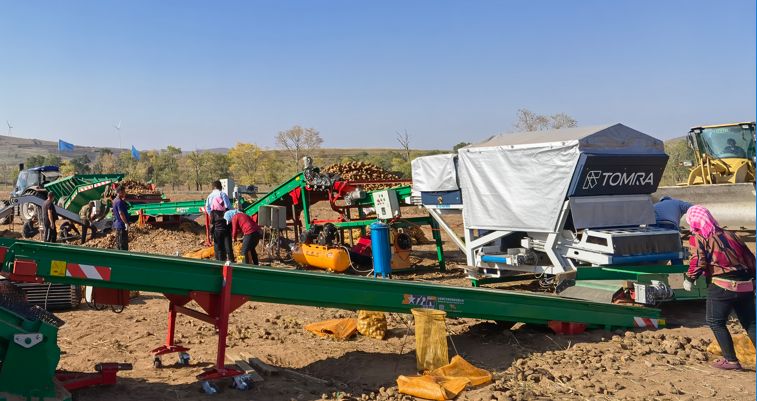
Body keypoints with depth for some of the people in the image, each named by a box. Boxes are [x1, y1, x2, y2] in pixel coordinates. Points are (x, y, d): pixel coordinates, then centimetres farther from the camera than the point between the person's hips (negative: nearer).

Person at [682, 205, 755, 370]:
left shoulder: (698, 238, -1)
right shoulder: (729, 235, 17)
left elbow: (698, 262, -12)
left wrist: (689, 279, 2)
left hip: (722, 287, -6)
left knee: (716, 322, 8)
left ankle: (731, 360, 8)